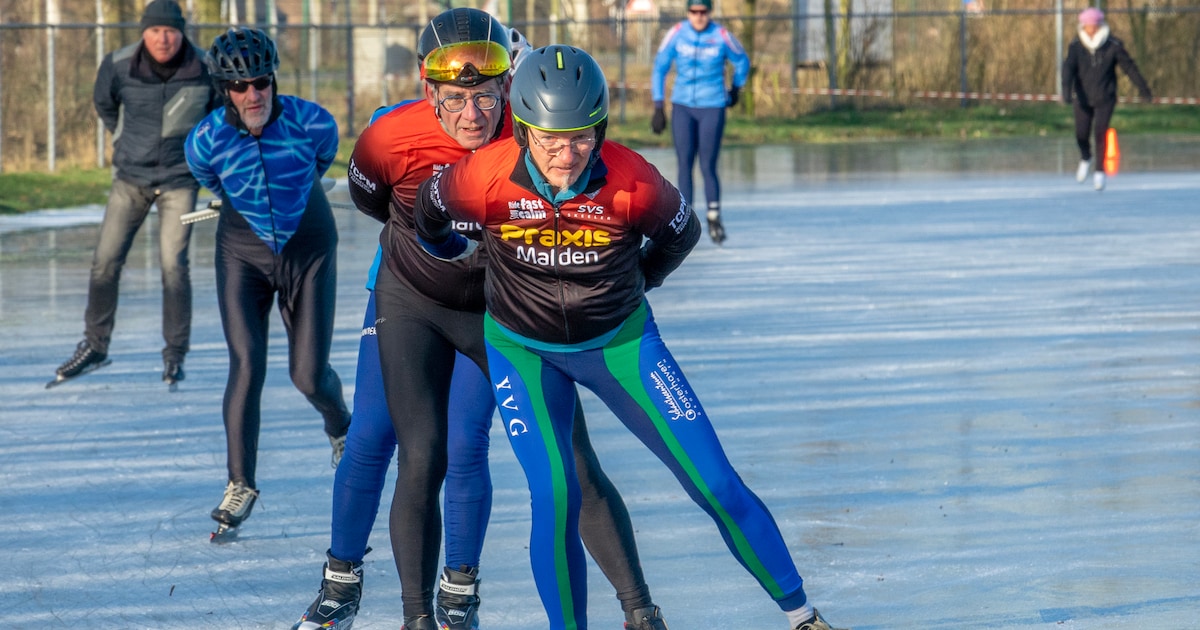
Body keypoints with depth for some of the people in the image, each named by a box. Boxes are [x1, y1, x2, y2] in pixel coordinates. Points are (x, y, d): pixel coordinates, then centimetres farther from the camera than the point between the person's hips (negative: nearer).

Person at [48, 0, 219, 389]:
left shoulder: (205, 69, -13)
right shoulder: (118, 66, -11)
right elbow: (103, 103, 12)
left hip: (179, 179, -2)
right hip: (131, 178, 2)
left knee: (173, 264, -11)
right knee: (105, 262, -1)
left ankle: (175, 356, 2)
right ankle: (95, 346, 14)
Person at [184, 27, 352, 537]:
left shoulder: (313, 123, -21)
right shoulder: (205, 141, -19)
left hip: (309, 251, 0)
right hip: (243, 253, 0)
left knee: (309, 374, 2)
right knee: (247, 365, -15)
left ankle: (340, 427, 38)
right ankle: (240, 484, -3)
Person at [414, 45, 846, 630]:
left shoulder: (633, 182, -25)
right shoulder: (487, 176, -25)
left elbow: (681, 232, -2)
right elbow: (430, 210, -2)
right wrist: (460, 254, 16)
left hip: (621, 341, 0)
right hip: (523, 350, 0)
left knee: (715, 483, -3)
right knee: (554, 494, -18)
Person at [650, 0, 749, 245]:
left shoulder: (721, 36, -9)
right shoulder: (676, 34, -6)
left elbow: (742, 61, 10)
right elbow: (659, 69, 1)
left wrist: (736, 89, 22)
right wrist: (658, 108, -2)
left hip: (712, 108, -2)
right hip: (683, 107, 2)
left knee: (708, 167, -5)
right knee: (684, 165, -2)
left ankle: (714, 218, 14)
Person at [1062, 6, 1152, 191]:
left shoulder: (1113, 46, -9)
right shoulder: (1076, 47, -9)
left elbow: (1129, 66, 1)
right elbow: (1068, 68, -21)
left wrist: (1143, 88, 8)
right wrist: (1066, 91, -37)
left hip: (1105, 98, -1)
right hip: (1083, 98, 1)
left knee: (1100, 132, -15)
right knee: (1081, 135, -1)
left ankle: (1099, 172, -4)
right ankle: (1085, 159, 33)